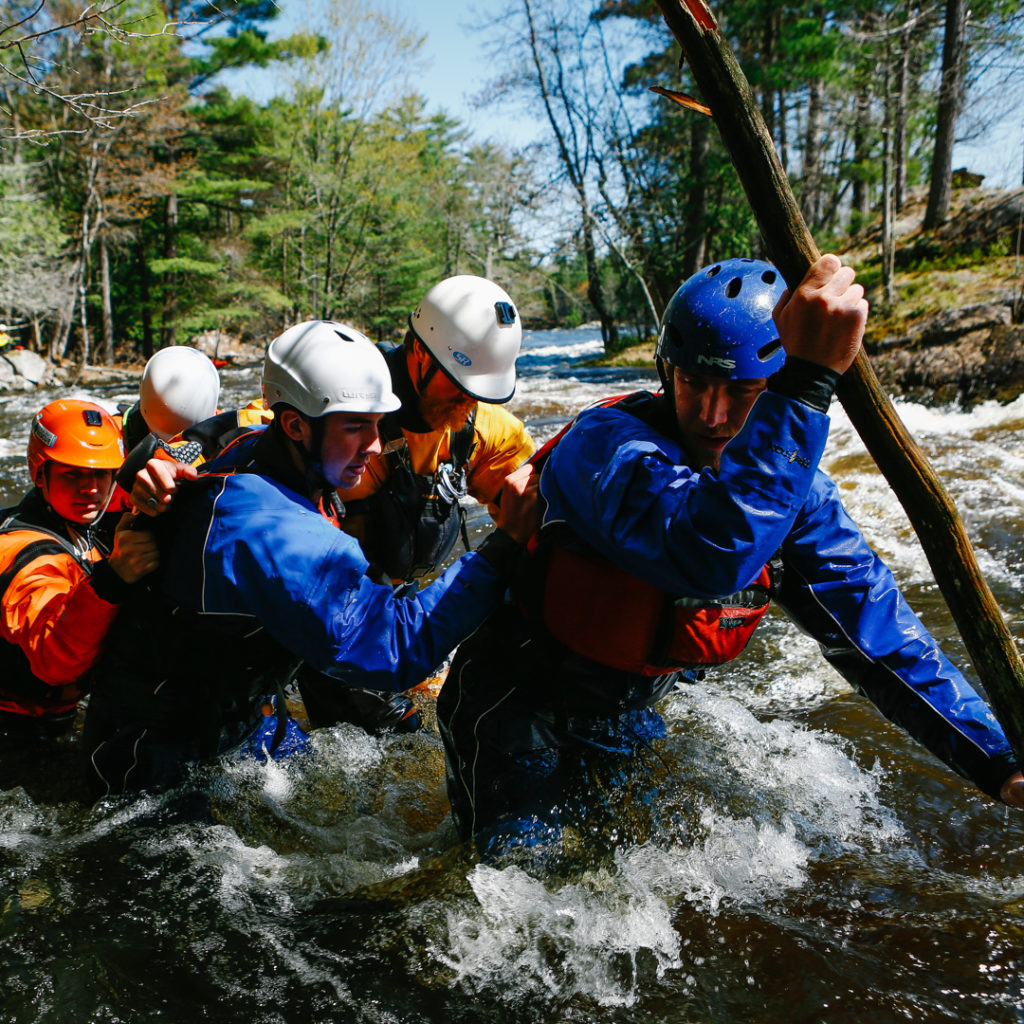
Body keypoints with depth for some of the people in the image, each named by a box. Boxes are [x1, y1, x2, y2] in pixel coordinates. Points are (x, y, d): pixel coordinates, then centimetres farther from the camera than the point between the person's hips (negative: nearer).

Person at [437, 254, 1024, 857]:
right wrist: (807, 381, -53)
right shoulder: (608, 443, -31)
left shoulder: (792, 484, -10)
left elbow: (876, 628, -10)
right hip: (517, 710, -5)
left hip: (628, 720, 6)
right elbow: (710, 555, -51)